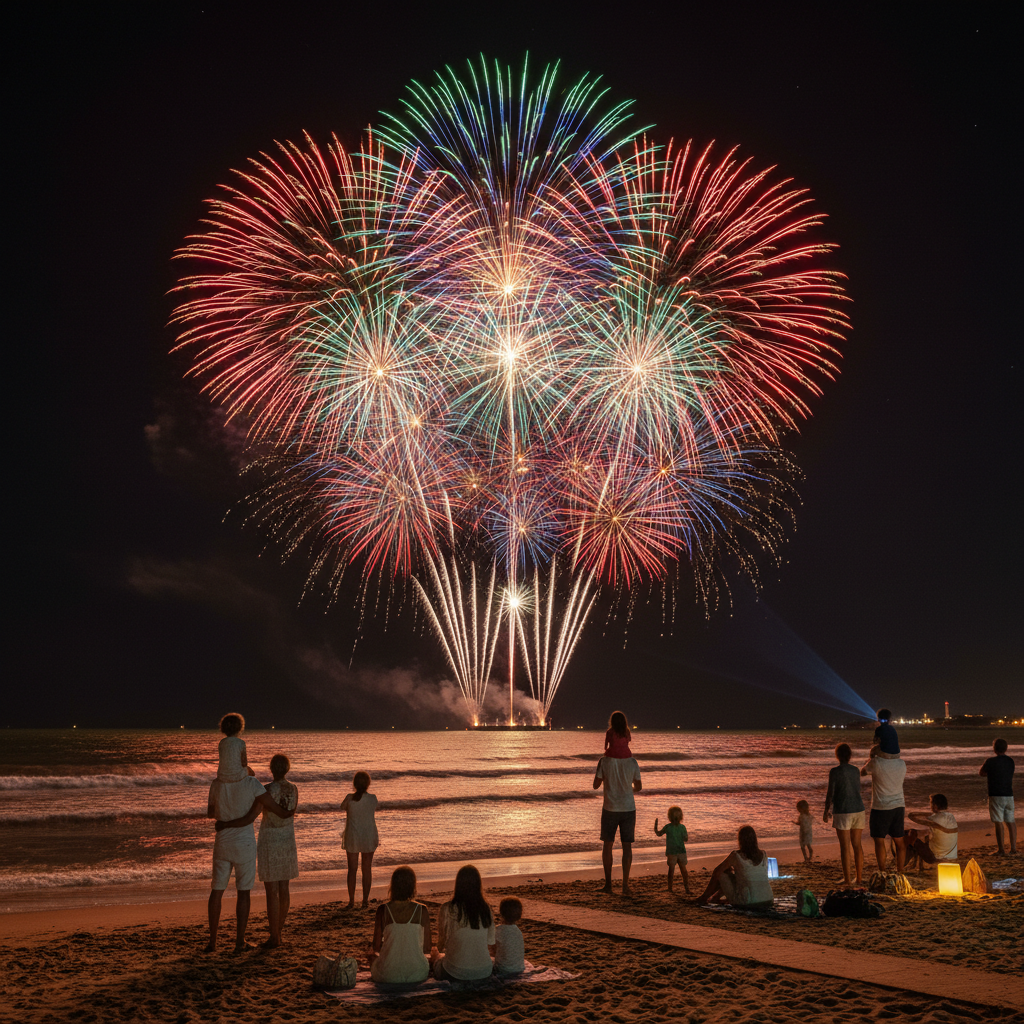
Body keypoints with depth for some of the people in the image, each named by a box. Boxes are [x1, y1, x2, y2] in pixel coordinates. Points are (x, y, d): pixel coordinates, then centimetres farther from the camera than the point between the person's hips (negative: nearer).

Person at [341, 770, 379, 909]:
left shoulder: (350, 798, -11)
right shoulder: (372, 798, -10)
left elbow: (342, 807, 8)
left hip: (352, 837, -1)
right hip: (369, 836, 1)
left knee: (352, 869, 8)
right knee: (367, 869, 11)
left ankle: (351, 901, 9)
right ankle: (365, 900, 16)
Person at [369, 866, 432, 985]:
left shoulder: (383, 910, -10)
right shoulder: (422, 911, -9)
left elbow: (376, 948, -5)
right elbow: (427, 949, -3)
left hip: (387, 975, 0)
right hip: (417, 975, 1)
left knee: (372, 956, 34)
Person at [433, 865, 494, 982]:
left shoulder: (446, 909, -12)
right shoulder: (486, 910, -3)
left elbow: (440, 946, -2)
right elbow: (489, 946, 5)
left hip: (455, 973, -3)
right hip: (484, 973, 3)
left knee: (439, 958, 30)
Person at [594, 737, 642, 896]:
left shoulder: (604, 761, -9)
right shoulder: (632, 762, -4)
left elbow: (596, 785, -1)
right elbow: (638, 787, 7)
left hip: (610, 809, -1)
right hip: (628, 809, 1)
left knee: (607, 844, 13)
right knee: (627, 846, 5)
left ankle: (608, 884, 16)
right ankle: (625, 885, 1)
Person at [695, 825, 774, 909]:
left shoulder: (736, 856, -7)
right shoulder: (764, 854, 6)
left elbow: (716, 873, 4)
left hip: (747, 903, -5)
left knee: (721, 873, 15)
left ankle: (704, 897, 36)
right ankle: (716, 897, 49)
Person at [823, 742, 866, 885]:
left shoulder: (835, 771, -9)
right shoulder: (855, 771, 7)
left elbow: (830, 794, -10)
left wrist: (826, 812, 2)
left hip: (842, 811, -5)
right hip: (858, 810, 5)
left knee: (845, 846, -1)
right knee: (857, 845, 12)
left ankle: (847, 879, 0)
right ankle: (859, 878, 15)